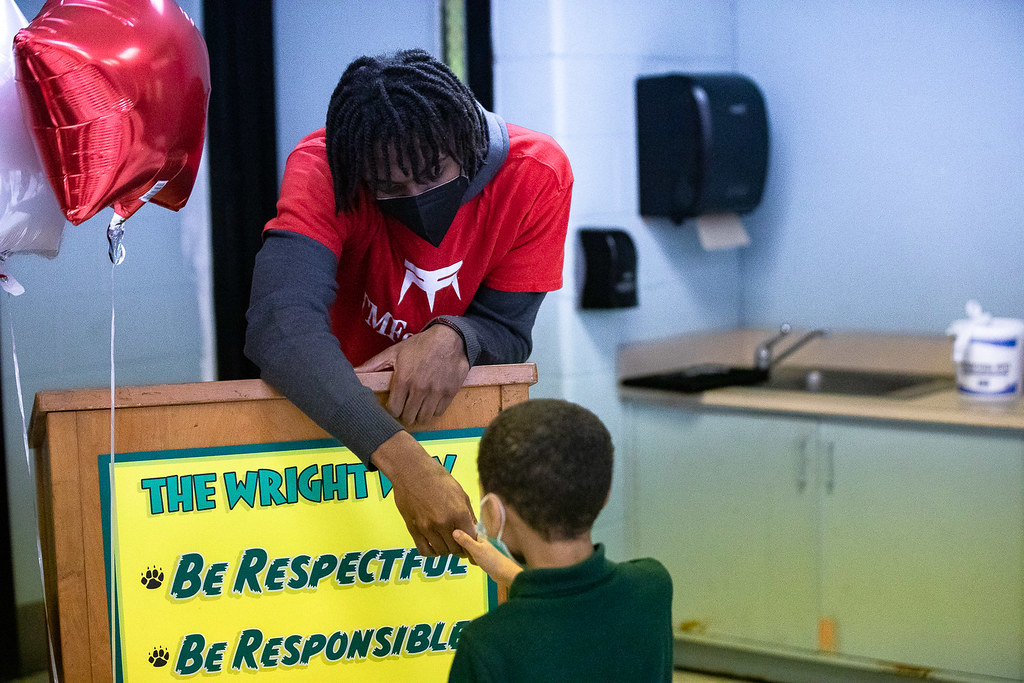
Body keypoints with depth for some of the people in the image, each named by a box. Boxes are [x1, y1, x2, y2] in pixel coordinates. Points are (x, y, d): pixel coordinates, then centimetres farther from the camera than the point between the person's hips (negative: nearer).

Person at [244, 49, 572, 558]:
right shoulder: (322, 169, -27)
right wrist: (401, 459, -54)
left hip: (456, 403, 0)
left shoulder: (535, 176, -20)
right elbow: (280, 324, -42)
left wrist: (454, 339, -36)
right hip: (338, 405, 1)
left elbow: (507, 330, -11)